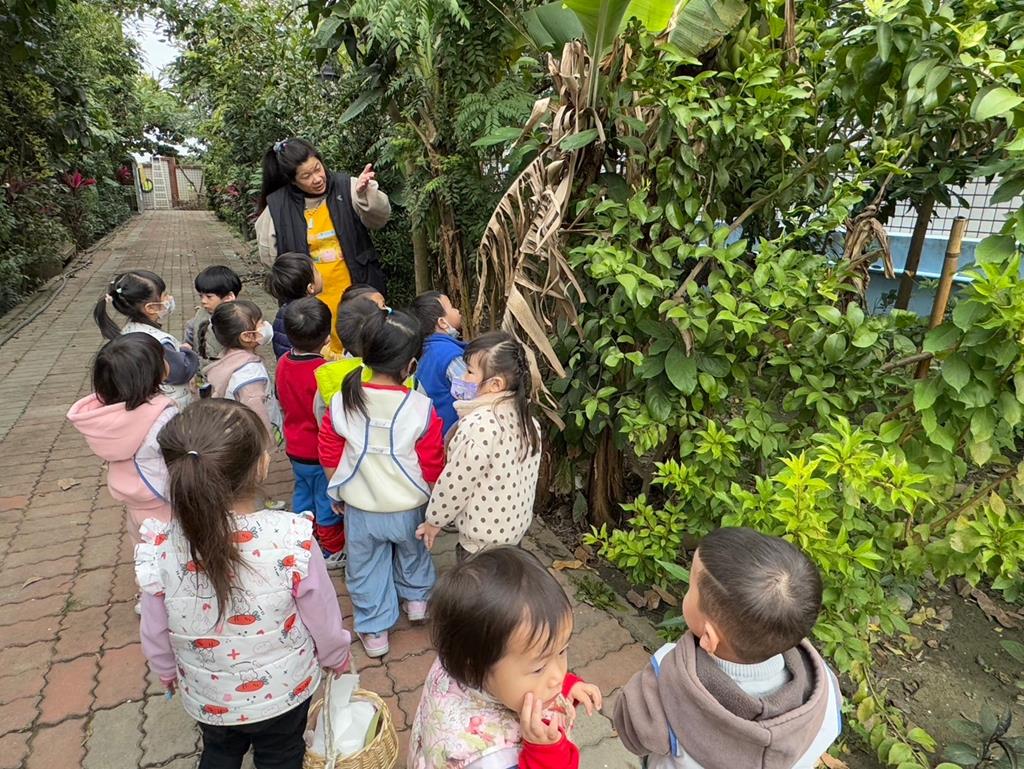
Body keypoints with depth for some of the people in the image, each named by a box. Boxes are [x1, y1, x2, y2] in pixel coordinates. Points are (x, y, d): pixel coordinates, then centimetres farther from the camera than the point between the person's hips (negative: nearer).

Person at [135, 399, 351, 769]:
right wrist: (337, 658, 4)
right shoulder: (292, 539, -34)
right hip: (283, 691, -1)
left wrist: (167, 671, 13)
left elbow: (155, 634, -9)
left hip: (207, 698, 2)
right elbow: (324, 619, -18)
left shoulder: (158, 547, -27)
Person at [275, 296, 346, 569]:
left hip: (295, 449, 7)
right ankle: (332, 551, 28)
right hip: (320, 453, -7)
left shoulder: (283, 362, -4)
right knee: (328, 502, 11)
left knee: (302, 495, 23)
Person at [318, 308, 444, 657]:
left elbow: (329, 456, -3)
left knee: (366, 567, 21)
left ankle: (374, 631, 36)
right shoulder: (421, 409, -23)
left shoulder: (341, 403, -16)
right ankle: (416, 599, 52)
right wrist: (429, 497, 6)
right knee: (412, 551, 29)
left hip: (359, 509, 1)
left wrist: (340, 491, 14)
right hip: (409, 508, 0)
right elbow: (432, 466, -14)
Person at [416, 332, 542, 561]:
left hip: (483, 534, -8)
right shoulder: (525, 417, -3)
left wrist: (434, 520, -5)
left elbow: (456, 482, -21)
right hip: (517, 523, 8)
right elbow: (528, 474, 6)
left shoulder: (478, 425, -28)